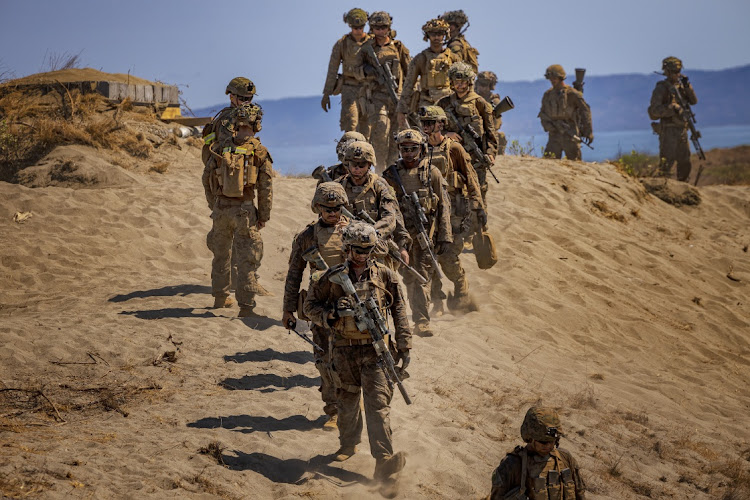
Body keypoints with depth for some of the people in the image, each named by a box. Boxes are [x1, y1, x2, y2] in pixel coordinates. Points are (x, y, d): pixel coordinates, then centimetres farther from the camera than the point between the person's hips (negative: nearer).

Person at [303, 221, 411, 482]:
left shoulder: (385, 275, 2)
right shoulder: (333, 277, 2)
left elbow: (399, 312, 8)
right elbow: (310, 305, 8)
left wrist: (404, 347, 4)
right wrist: (331, 313, -12)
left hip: (376, 349, -2)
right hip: (345, 350, 2)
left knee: (378, 401, -9)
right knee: (347, 399, 15)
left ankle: (384, 460, -15)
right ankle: (348, 444, 37)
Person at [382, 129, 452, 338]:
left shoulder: (432, 173, 2)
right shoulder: (391, 175, 5)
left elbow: (444, 206, 4)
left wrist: (445, 236, -1)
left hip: (426, 233, -1)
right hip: (401, 233, 1)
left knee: (422, 277, -5)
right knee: (409, 278, 5)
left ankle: (422, 322, -4)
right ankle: (420, 316, 19)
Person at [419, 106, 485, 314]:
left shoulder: (453, 149, -3)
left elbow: (471, 178, -2)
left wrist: (479, 207, -6)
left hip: (454, 209, -5)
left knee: (448, 256, -11)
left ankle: (461, 295, 9)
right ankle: (436, 302, 9)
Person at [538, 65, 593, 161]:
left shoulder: (572, 94, -4)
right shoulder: (548, 94, 10)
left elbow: (585, 111, -2)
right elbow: (542, 113, 17)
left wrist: (588, 132, -6)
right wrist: (547, 124, -5)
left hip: (570, 134, -4)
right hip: (555, 134, 4)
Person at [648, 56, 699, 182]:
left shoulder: (681, 86, 15)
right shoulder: (661, 88, -6)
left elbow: (694, 101, 9)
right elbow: (654, 110, -14)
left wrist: (688, 86, -5)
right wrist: (671, 109, -24)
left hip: (682, 129, 7)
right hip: (668, 130, -7)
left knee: (685, 162, 12)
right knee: (667, 160, -10)